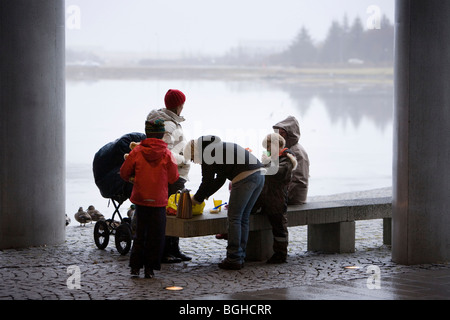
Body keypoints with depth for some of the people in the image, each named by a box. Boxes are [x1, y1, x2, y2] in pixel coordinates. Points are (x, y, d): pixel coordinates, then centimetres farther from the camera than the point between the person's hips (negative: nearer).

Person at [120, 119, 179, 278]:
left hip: (140, 199, 2)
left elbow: (124, 173, 2)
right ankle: (149, 268, 6)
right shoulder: (167, 154, -9)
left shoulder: (137, 151, -5)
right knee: (155, 235, 7)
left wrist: (132, 178, 22)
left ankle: (135, 267, 10)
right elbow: (173, 178, -4)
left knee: (140, 233, 14)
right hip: (159, 200, -2)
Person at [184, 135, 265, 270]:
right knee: (243, 218, 14)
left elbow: (207, 181, 2)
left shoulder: (207, 153, 0)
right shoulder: (219, 147, 29)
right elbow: (220, 179, 35)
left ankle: (234, 259, -2)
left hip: (245, 178, -9)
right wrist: (205, 195, 35)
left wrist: (197, 198, 17)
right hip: (259, 174, 9)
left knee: (234, 218, -2)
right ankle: (240, 257, 17)